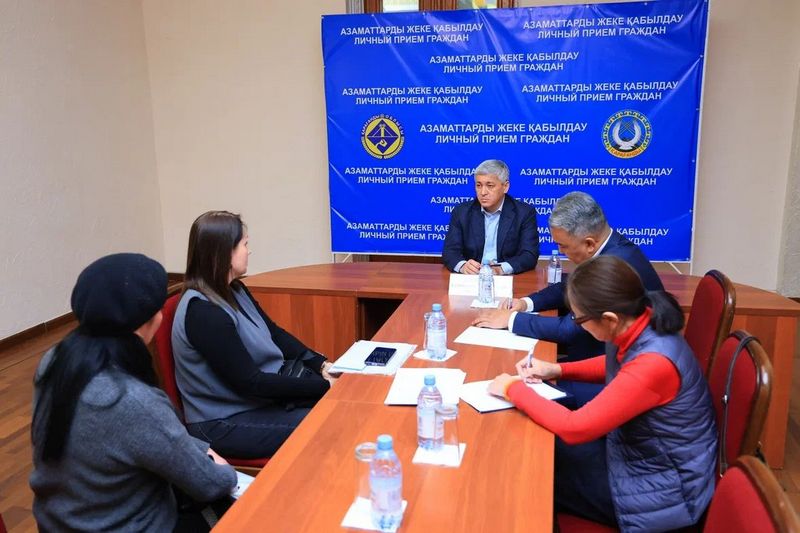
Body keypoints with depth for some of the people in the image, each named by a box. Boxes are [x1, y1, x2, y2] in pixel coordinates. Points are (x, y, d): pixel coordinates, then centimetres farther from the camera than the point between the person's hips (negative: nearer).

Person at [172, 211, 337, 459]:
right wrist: (322, 385, -21)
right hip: (226, 422, -8)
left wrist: (321, 365, -2)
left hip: (265, 392, 8)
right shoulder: (204, 312, -25)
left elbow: (274, 332, 11)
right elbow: (249, 382, -23)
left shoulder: (234, 290, 3)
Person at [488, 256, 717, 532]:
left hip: (661, 486, -7)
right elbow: (616, 365, 14)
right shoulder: (641, 325, -11)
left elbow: (574, 428, -32)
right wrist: (557, 369, 2)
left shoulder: (653, 364, -37)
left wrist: (513, 389, -19)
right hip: (641, 451, 8)